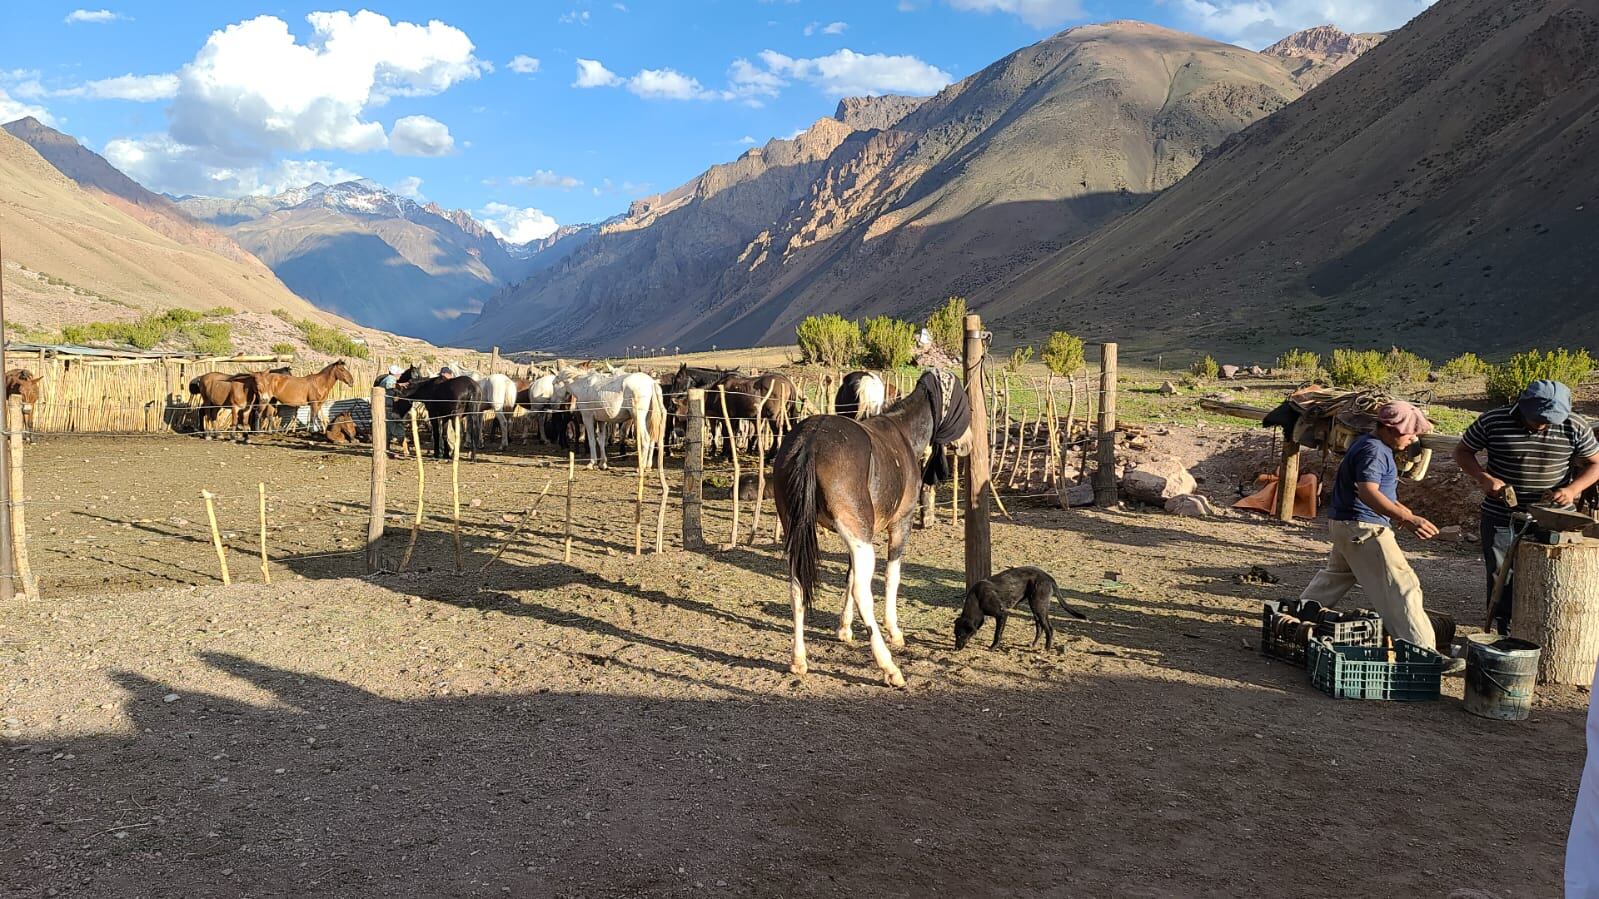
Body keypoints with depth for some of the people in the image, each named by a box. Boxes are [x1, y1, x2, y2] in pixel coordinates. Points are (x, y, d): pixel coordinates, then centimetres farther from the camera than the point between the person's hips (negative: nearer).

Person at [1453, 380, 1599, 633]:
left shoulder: (1575, 428, -8)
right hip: (1501, 519, 0)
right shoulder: (1493, 421, -11)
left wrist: (1573, 489, -17)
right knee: (1501, 581, 8)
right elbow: (1462, 452, 1)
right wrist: (1484, 478, -17)